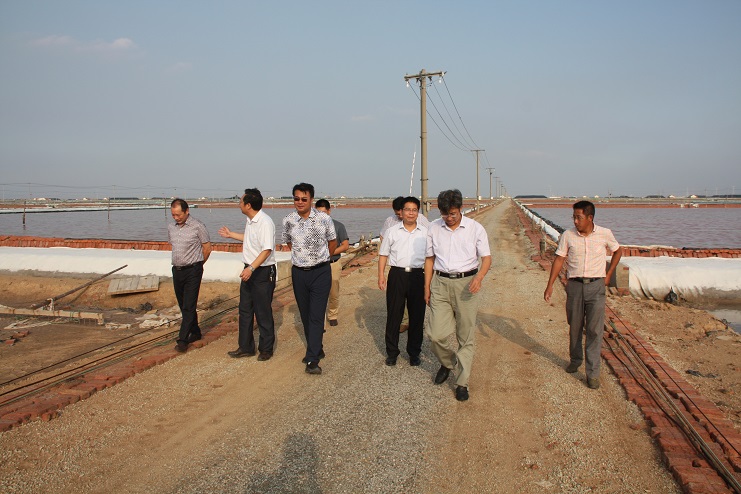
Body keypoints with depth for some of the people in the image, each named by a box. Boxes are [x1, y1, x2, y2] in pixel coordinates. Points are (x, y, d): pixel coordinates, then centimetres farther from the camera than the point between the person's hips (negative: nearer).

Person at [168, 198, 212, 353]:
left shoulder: (198, 227, -9)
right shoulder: (171, 227, 9)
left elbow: (207, 248, -2)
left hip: (193, 271, -6)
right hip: (177, 270, 7)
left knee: (189, 306, -7)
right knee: (183, 305, 13)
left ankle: (183, 339, -7)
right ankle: (195, 332, 26)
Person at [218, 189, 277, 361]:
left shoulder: (265, 223, -21)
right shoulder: (250, 221, 9)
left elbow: (267, 250, -27)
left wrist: (251, 268, -32)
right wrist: (231, 234, 35)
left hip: (263, 271, -10)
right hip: (249, 270, 10)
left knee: (263, 312, 2)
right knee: (245, 310, 15)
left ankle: (266, 349, 17)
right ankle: (245, 347, 26)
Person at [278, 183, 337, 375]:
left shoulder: (324, 219, -7)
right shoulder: (288, 221, 0)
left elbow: (332, 242, 9)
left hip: (321, 272, -3)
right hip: (299, 273, 3)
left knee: (317, 316, -8)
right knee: (305, 315, 12)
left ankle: (312, 360, -7)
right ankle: (317, 350, 29)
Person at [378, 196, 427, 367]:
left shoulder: (425, 233, 9)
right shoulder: (392, 232, 6)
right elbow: (383, 254, 8)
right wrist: (381, 275, -1)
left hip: (418, 276, 1)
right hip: (397, 274, -1)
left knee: (417, 316, 7)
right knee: (393, 315, 4)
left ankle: (414, 353, 21)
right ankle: (392, 352, 16)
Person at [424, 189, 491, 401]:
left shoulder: (475, 228, -2)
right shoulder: (433, 228, 5)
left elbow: (486, 257, -1)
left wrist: (479, 277, -20)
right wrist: (427, 287, 10)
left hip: (466, 283, -2)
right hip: (440, 283, 2)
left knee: (466, 338, 3)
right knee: (436, 335, -4)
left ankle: (462, 383, 16)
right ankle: (447, 363, 29)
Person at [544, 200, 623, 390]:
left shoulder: (604, 234, -2)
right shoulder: (568, 235, -3)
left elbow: (618, 251, 16)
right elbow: (559, 260, 1)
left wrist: (608, 275, 11)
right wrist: (550, 285, -2)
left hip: (596, 286, -1)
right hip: (575, 285, 1)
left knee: (594, 330, -3)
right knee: (575, 327, 13)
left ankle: (592, 372, 4)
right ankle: (575, 359, 36)